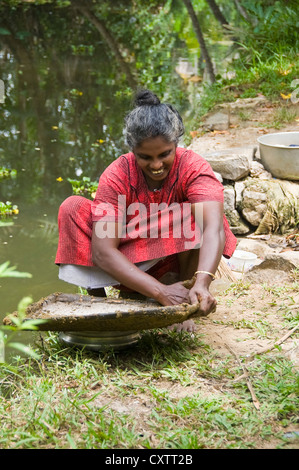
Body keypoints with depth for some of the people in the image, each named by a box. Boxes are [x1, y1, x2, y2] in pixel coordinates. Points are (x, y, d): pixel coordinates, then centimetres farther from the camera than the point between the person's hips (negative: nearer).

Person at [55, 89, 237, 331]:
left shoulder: (194, 168, -21)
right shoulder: (117, 175, -21)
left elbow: (214, 227, -39)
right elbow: (102, 250, -30)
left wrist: (202, 283, -58)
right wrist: (160, 291, -44)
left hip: (175, 261, 0)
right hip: (127, 264, 1)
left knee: (197, 215, -31)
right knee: (73, 208, -21)